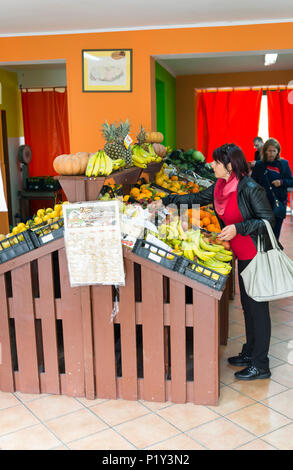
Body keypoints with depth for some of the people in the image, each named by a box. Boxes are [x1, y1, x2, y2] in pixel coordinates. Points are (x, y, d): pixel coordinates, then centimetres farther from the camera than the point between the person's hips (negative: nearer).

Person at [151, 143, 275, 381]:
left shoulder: (250, 188, -19)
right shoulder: (220, 187, 5)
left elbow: (268, 220, -18)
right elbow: (195, 198, 17)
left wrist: (238, 228, -28)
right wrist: (165, 201, 18)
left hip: (257, 255, -8)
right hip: (243, 255, 8)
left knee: (258, 307, 0)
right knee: (248, 305, 17)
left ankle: (260, 365, 12)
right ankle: (250, 353, 33)